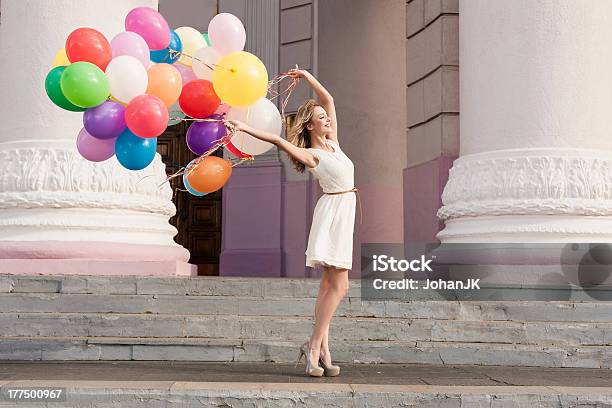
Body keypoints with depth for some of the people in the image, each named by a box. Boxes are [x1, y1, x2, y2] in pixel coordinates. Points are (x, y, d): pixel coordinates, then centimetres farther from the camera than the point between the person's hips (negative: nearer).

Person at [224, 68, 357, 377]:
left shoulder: (332, 142, 13)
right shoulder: (310, 155, -8)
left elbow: (329, 99, 18)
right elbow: (278, 141, -20)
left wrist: (307, 75, 20)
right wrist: (244, 128, -22)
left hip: (343, 214, 8)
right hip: (333, 211, -8)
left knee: (329, 285, 4)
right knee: (339, 285, -13)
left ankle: (322, 351, 5)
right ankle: (315, 346, -11)